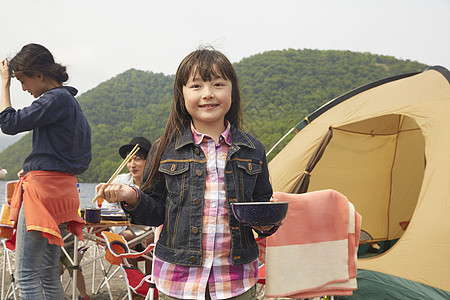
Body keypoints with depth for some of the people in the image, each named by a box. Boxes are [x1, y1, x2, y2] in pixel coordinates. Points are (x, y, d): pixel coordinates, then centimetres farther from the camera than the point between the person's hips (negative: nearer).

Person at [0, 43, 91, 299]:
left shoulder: (56, 99, -10)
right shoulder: (71, 101, 19)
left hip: (43, 189, -10)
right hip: (62, 189, 10)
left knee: (26, 275, -4)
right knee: (49, 275, 14)